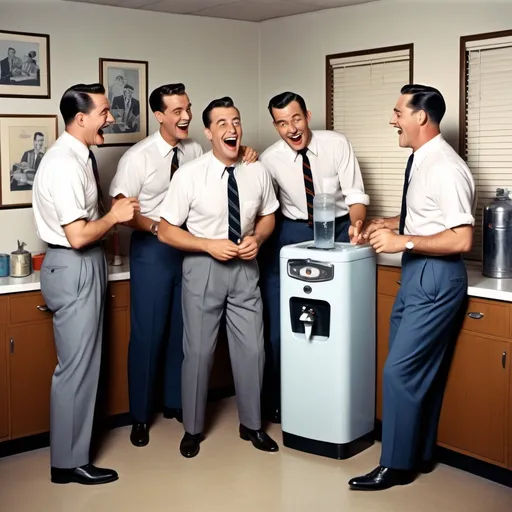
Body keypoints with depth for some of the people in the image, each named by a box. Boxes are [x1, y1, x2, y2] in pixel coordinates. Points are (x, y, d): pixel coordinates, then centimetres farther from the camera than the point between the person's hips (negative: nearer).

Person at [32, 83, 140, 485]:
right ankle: (69, 462, 11)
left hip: (86, 266, 10)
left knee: (85, 361, 20)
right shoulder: (64, 164, -22)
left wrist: (113, 215, 4)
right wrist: (115, 217, -13)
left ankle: (78, 439, 36)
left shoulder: (80, 157, 8)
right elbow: (77, 236, -25)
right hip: (74, 270, -10)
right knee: (76, 366, -1)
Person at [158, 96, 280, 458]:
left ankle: (251, 424, 30)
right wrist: (209, 245, -20)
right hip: (203, 268, -3)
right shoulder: (189, 175, -13)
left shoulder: (258, 173, -3)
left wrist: (257, 239, -9)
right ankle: (193, 429, 28)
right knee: (199, 351, 8)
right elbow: (166, 231, -9)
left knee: (252, 349, 9)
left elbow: (268, 216, 12)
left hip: (245, 268, 3)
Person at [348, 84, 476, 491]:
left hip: (436, 278, -10)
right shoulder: (421, 161, 8)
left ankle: (398, 465, 10)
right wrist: (389, 224, 9)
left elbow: (462, 240, -24)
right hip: (416, 274, 10)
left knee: (400, 370, -5)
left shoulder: (446, 168, -21)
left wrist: (402, 241, -23)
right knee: (420, 370, 17)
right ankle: (420, 453, 31)